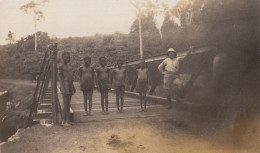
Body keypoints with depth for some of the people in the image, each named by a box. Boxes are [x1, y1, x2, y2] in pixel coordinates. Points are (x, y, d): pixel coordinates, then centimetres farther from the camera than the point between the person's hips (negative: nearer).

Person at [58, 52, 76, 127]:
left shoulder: (69, 66, 17)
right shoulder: (61, 67, -8)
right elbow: (59, 77, -14)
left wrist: (73, 87, 19)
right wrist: (62, 88, -22)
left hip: (70, 86, 8)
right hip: (65, 86, -8)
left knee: (68, 104, 10)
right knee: (65, 104, -8)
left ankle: (67, 120, 15)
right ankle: (63, 121, -4)